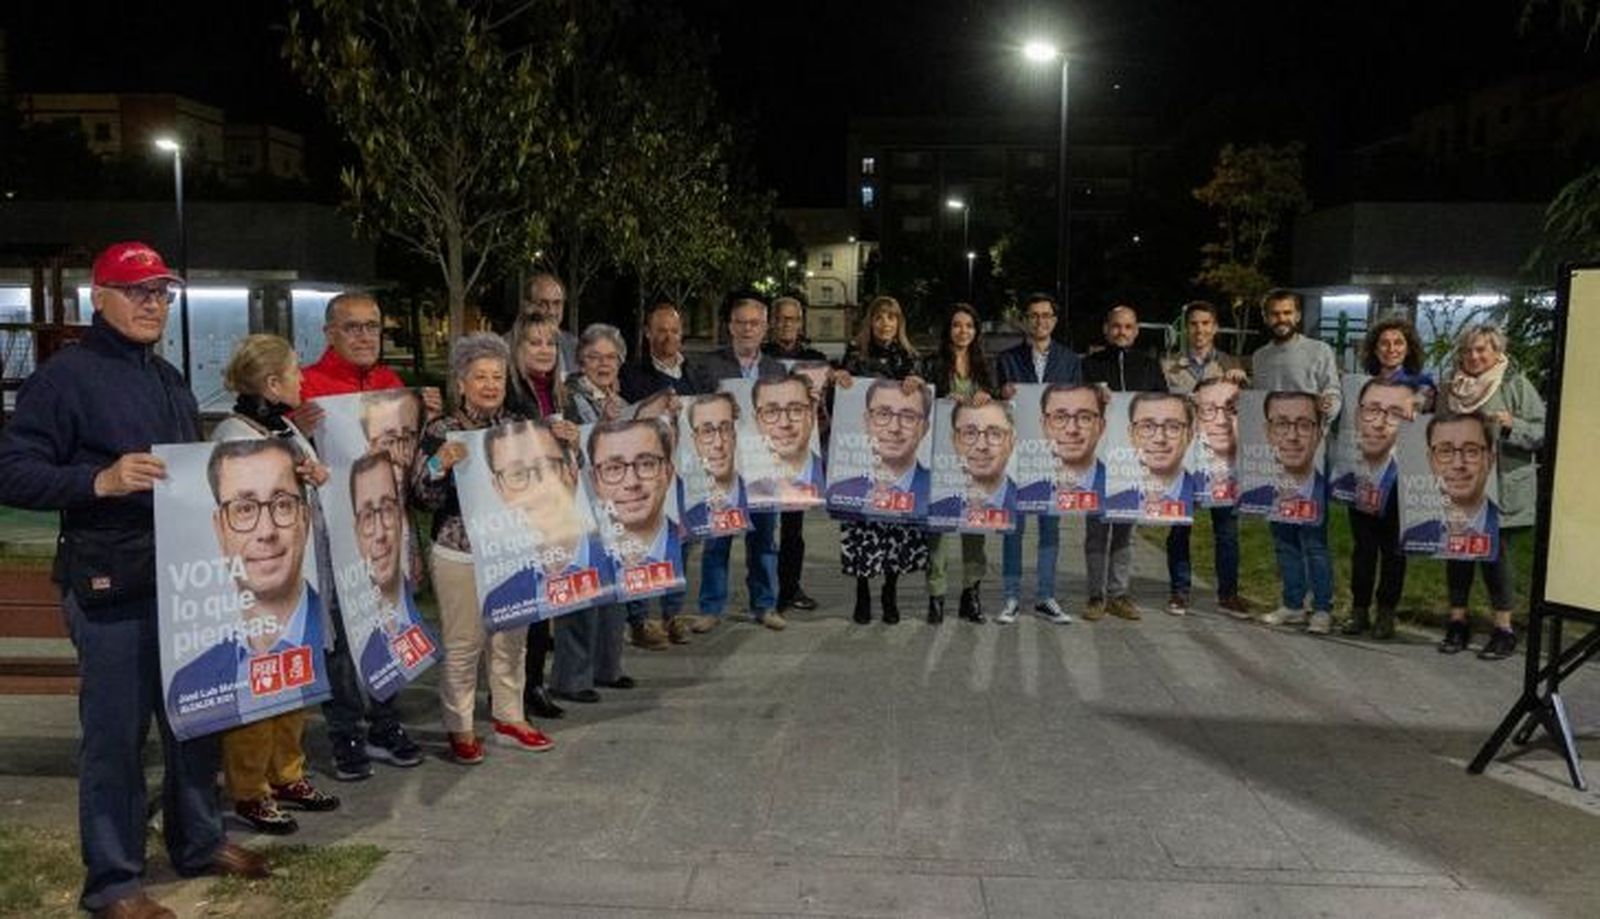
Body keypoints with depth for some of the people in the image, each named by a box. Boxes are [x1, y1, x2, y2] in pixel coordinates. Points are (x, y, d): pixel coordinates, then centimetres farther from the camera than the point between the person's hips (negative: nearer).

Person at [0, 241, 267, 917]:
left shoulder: (170, 380, 17)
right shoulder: (65, 376, -8)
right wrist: (99, 482, -26)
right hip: (112, 588, -7)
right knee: (116, 732, 2)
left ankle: (198, 840, 34)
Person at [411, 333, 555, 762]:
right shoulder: (440, 431, -6)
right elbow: (422, 498, -9)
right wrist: (441, 465, -26)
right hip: (460, 554, -4)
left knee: (512, 639, 13)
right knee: (462, 645, 3)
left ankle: (509, 719, 28)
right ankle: (460, 729, 17)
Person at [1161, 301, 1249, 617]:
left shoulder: (1231, 365, 11)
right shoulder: (1170, 366, 9)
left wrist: (1242, 382, -11)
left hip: (1221, 457, 1)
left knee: (1226, 529, 2)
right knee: (1179, 526, 4)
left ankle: (1228, 593, 11)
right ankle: (1179, 591, 14)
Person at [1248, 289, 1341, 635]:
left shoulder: (1319, 351, 1)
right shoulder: (1259, 358, 15)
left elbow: (1334, 397, -4)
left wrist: (1325, 407, -25)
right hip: (1272, 454, 5)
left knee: (1313, 534, -5)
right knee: (1282, 534, 9)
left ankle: (1322, 608, 2)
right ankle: (1293, 605, 18)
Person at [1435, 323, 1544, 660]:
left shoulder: (1517, 385, -2)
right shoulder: (1450, 387, 10)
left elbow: (1542, 433, -6)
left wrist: (1512, 425, -22)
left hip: (1501, 490, -4)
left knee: (1495, 555, 0)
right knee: (1456, 552, 7)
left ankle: (1504, 629, 12)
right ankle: (1457, 623, 19)